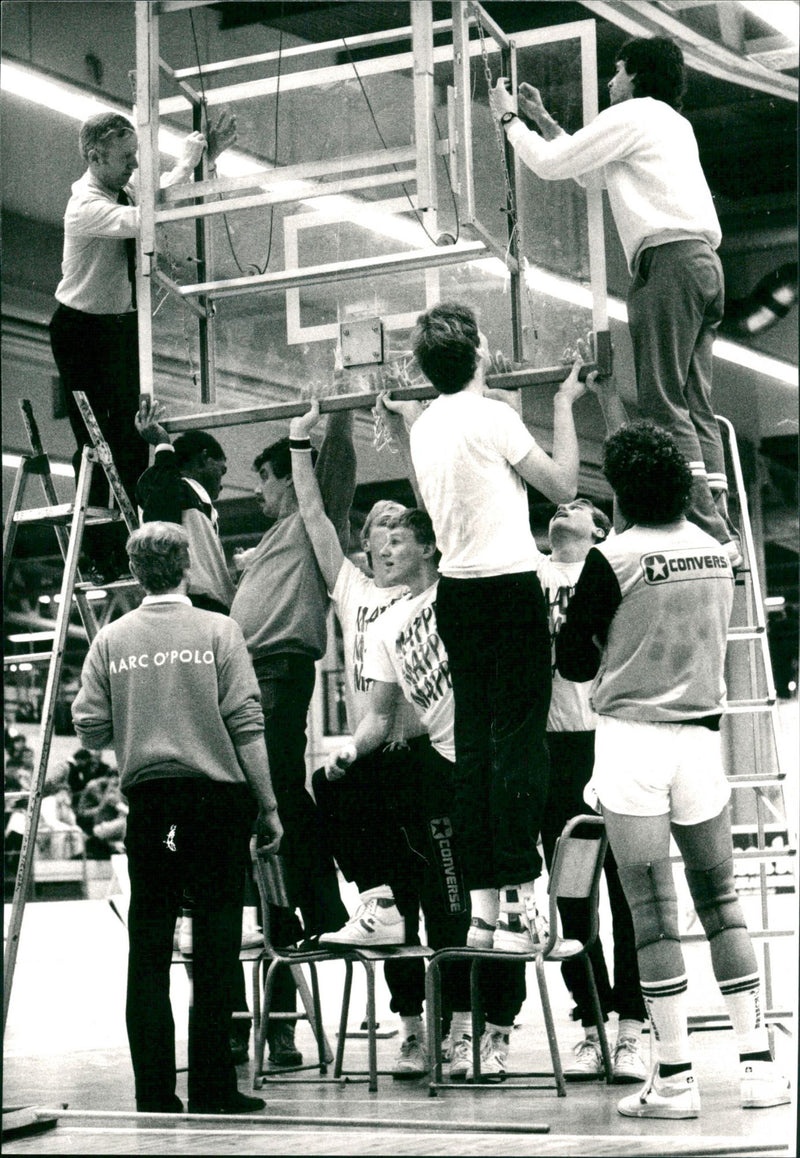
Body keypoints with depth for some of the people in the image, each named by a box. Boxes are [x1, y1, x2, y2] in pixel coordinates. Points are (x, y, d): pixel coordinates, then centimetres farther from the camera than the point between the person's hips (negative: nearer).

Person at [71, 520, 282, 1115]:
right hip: (215, 795, -2)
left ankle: (155, 1093, 6)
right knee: (215, 943, 2)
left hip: (146, 798, 3)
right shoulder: (217, 631, -3)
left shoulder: (112, 639, 4)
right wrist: (269, 805, 0)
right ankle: (212, 1089, 2)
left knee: (148, 945, 6)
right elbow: (247, 726, -7)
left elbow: (90, 729, 2)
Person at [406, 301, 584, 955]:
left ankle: (484, 908, 10)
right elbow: (563, 486, -6)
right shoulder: (492, 418, -12)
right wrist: (564, 404, 4)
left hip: (456, 589, 8)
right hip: (509, 586, -7)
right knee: (518, 742, -7)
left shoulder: (424, 427, 10)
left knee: (474, 746, 9)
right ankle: (517, 908, -10)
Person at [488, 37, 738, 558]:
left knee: (664, 403, -13)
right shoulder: (674, 123, 30)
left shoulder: (630, 115, 3)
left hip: (669, 260, -9)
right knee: (695, 406, 4)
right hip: (704, 262, 9)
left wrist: (509, 118, 21)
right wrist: (542, 119, 42)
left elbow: (549, 164, 4)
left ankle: (707, 530, -22)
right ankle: (723, 530, -5)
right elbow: (591, 175, 40)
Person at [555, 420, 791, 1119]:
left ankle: (675, 1079, 0)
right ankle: (759, 1065, 10)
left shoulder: (614, 558, -10)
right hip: (703, 732, 5)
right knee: (721, 899, 12)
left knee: (653, 913, -2)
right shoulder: (715, 551, 6)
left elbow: (573, 661, -5)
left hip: (634, 738, -4)